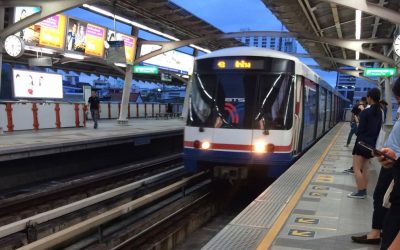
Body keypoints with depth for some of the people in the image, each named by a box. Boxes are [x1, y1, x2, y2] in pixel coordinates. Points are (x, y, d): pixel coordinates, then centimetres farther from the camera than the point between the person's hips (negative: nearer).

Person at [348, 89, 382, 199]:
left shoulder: (365, 112, -16)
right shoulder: (379, 112, 6)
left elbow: (360, 129, -13)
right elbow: (378, 129, 10)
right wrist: (373, 140, 14)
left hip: (362, 143, -8)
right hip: (371, 144, 8)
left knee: (356, 168, -2)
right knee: (365, 169, 14)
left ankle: (360, 191, -3)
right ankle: (364, 190, 18)